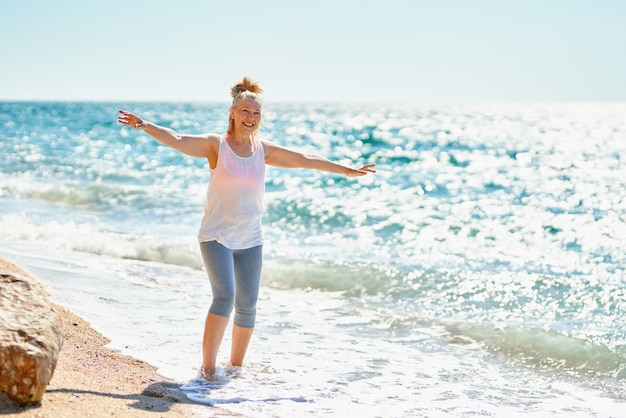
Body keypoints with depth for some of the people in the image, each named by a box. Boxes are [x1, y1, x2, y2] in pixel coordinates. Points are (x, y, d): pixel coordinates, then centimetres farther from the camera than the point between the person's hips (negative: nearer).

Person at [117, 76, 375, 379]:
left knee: (247, 306, 7)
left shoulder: (263, 150, 5)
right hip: (216, 237, -4)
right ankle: (207, 367, -13)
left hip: (250, 240, 5)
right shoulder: (216, 145, -6)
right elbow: (177, 140, -19)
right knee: (225, 296, -21)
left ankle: (236, 367, 25)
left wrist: (347, 170, 18)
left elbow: (307, 160, 12)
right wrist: (145, 126, -34)